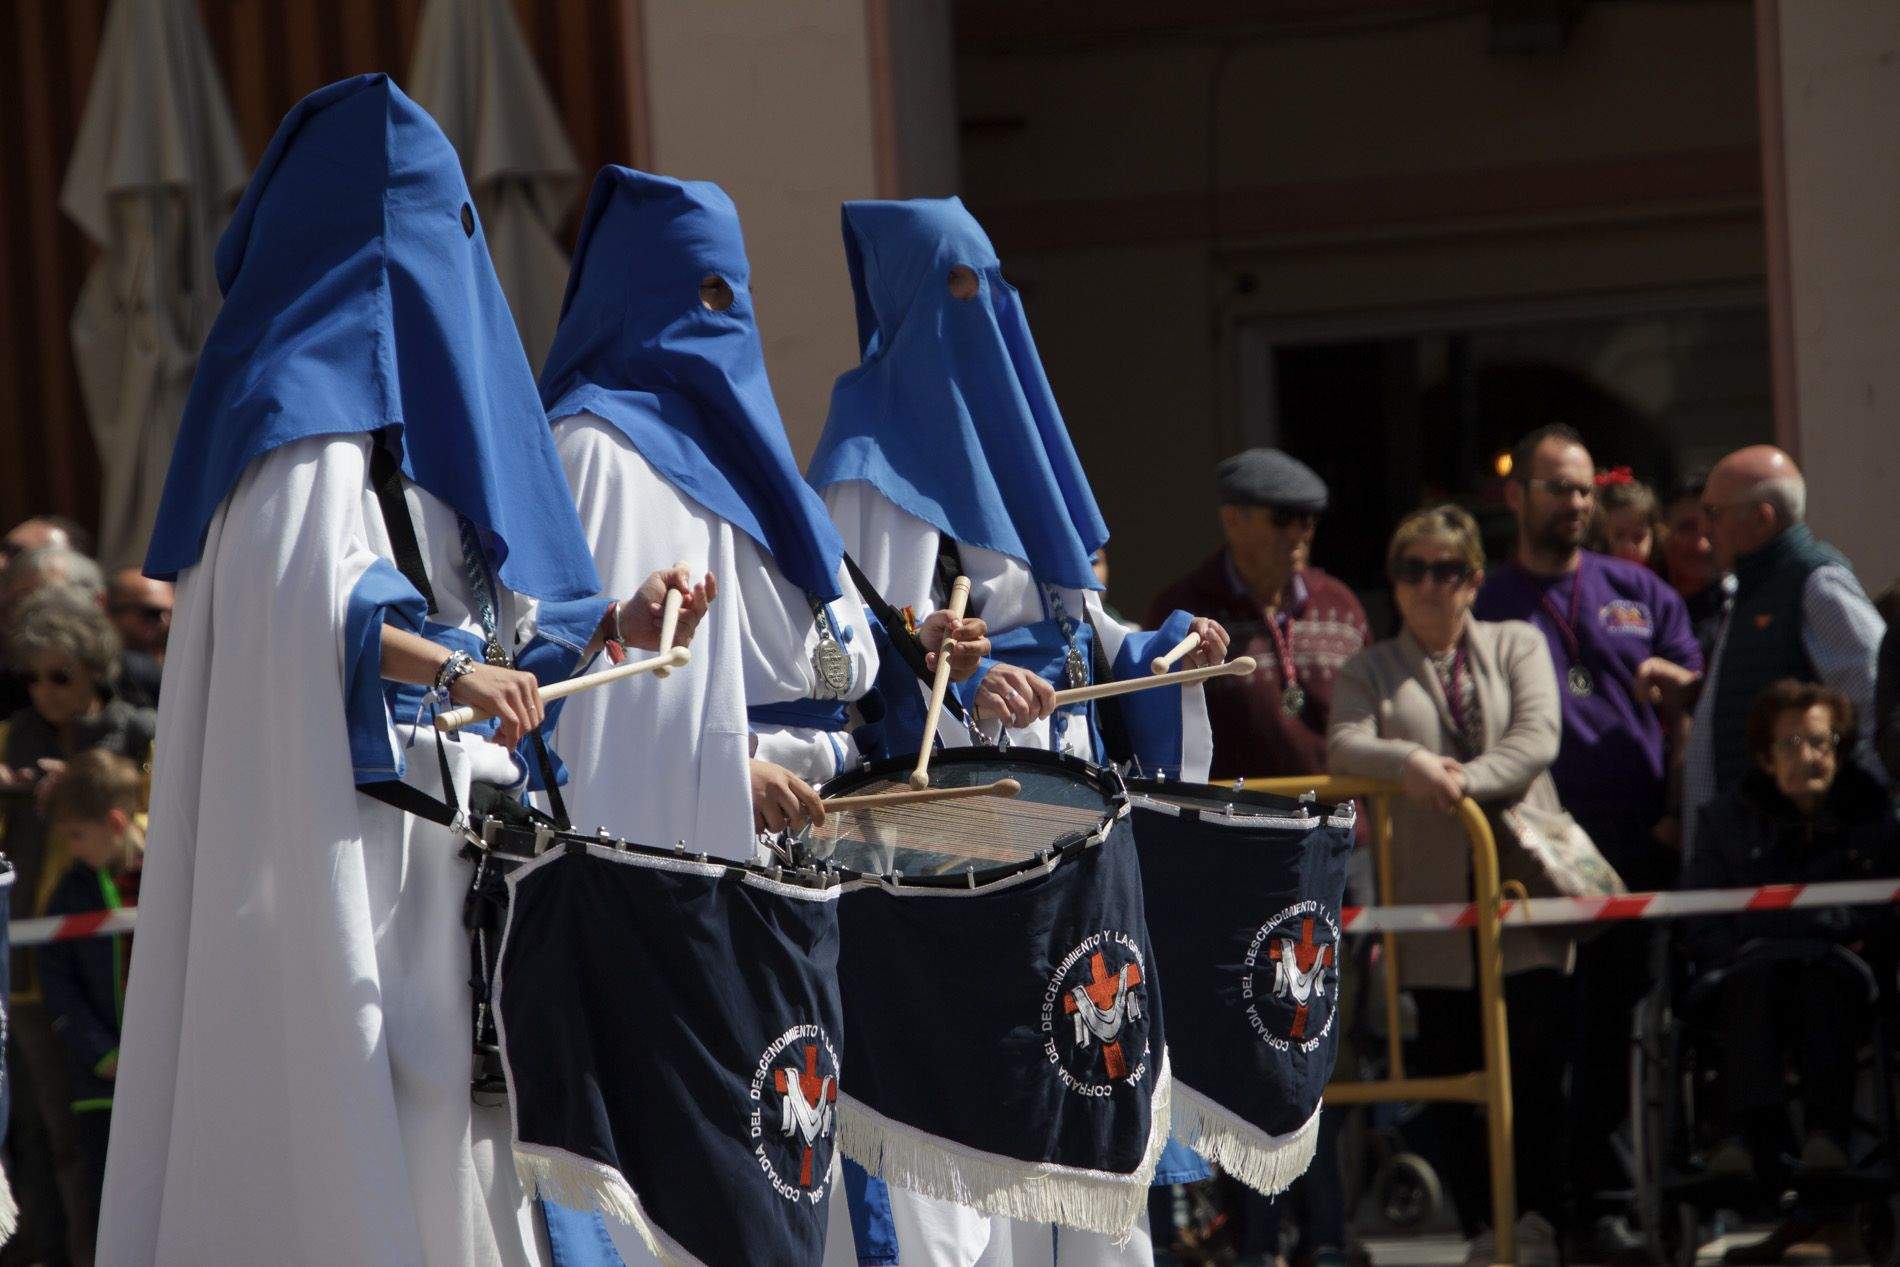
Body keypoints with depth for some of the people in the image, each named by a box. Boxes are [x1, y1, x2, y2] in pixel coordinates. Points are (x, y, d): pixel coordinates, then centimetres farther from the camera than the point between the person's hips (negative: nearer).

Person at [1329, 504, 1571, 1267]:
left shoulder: (1517, 646, 13)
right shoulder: (1370, 671, 14)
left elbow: (1538, 738, -3)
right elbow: (1343, 747, -4)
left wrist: (1465, 781, -18)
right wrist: (1408, 763, -24)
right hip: (1432, 900, 1)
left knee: (1535, 1054, -10)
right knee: (1451, 1067, 1)